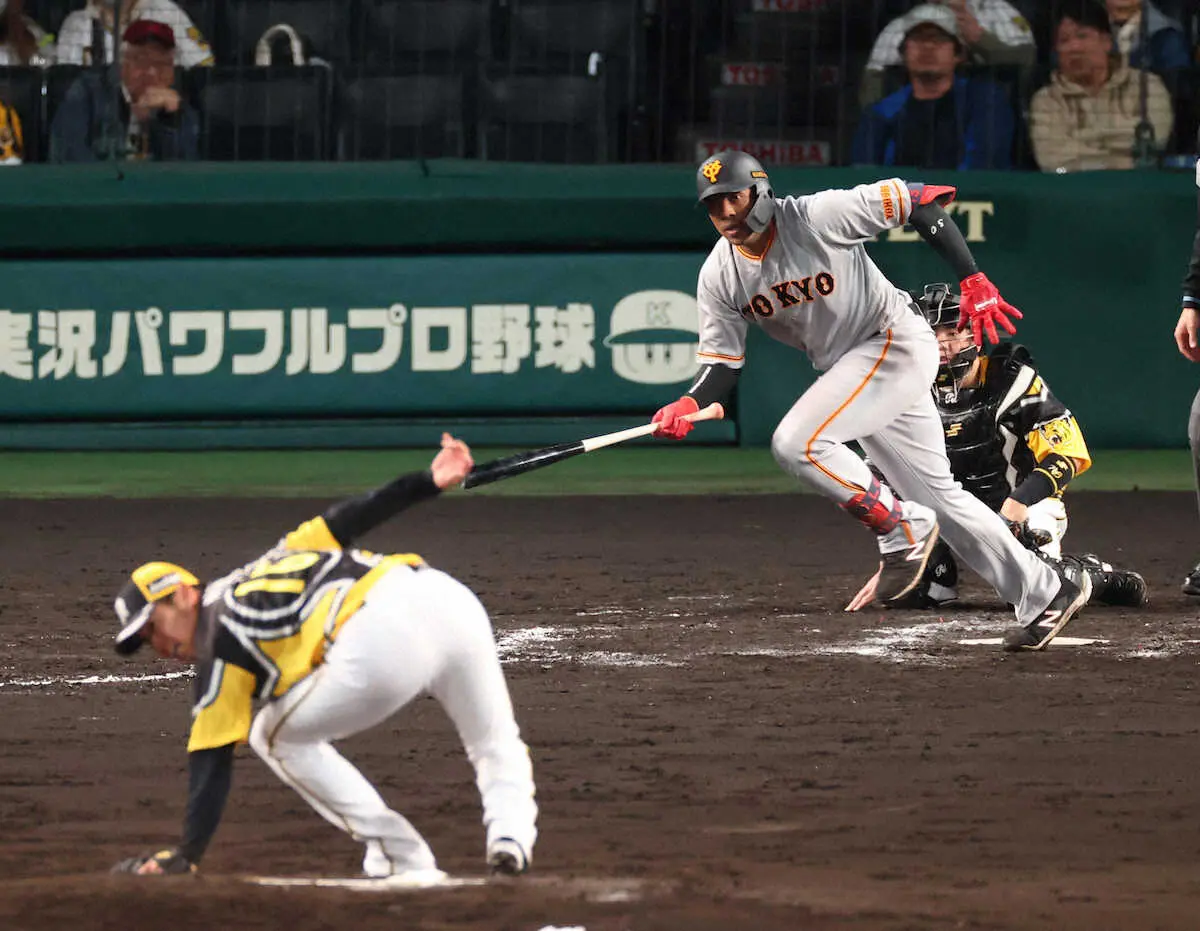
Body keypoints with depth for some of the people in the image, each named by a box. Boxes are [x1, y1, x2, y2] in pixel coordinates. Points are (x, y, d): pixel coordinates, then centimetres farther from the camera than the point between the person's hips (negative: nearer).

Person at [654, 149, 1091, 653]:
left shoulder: (819, 217, -22)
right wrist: (688, 404, -22)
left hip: (897, 342, -7)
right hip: (846, 372, 7)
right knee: (937, 495, 9)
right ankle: (1045, 594, 17)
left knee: (796, 442, -24)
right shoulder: (719, 276, -4)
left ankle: (902, 531, -7)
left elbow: (920, 200, -18)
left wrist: (973, 282, -23)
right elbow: (721, 362, 1)